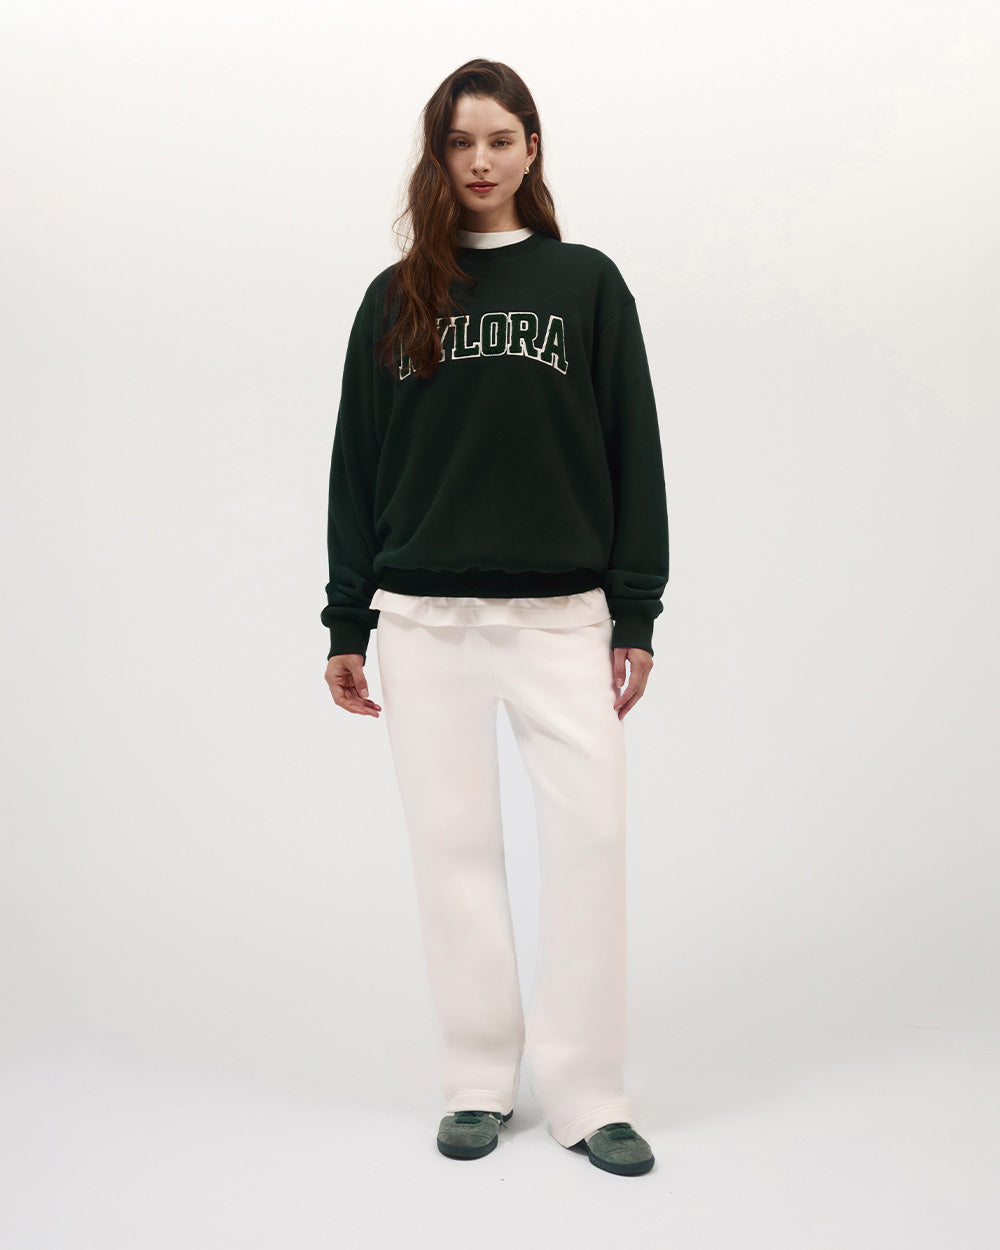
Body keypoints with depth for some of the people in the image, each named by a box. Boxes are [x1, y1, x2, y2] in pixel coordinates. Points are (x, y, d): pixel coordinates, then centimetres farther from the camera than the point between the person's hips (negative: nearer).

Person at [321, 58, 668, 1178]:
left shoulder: (587, 283, 8)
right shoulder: (396, 299, 11)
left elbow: (632, 453, 5)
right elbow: (357, 465, 10)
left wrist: (636, 615, -2)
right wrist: (346, 626, 5)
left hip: (562, 615, -1)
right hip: (425, 620, 1)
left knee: (590, 834, -6)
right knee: (452, 845, 4)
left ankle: (584, 1091, 7)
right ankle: (478, 1081, 18)